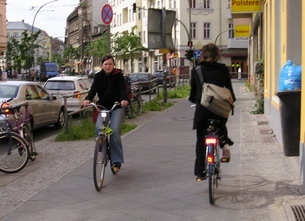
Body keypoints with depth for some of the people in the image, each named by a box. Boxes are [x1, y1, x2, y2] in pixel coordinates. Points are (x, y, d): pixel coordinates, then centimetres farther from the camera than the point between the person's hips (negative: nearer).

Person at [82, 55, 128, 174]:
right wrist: (88, 99, -26)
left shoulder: (118, 75, -1)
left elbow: (122, 89, -13)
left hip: (117, 107, -2)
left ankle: (117, 160, -10)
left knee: (114, 130, -18)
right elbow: (93, 89, -5)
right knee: (99, 127, -23)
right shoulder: (98, 76, 5)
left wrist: (124, 99, -35)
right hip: (103, 107, 2)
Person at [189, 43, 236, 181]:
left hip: (202, 109, 0)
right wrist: (231, 101, 26)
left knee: (200, 141, 11)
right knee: (221, 126, 33)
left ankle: (200, 173, 8)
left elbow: (193, 92, 10)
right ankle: (224, 142, 2)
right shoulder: (223, 69, 2)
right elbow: (229, 89, 7)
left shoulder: (196, 70, 3)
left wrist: (194, 100, 31)